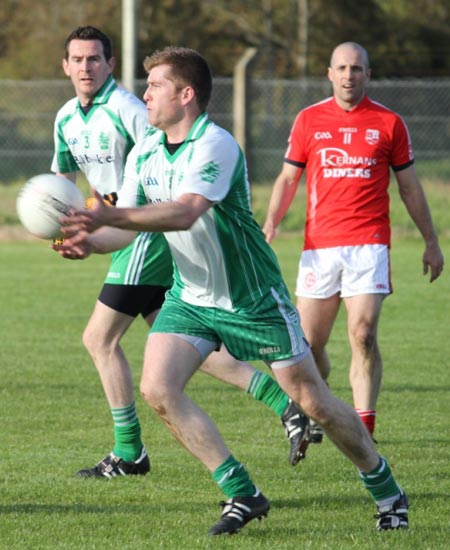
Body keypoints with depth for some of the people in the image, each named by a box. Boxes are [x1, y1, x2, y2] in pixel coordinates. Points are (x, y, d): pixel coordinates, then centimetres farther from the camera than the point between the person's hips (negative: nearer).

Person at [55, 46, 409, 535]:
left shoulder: (215, 147, -24)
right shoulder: (143, 155, 1)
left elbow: (185, 213, -39)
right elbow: (127, 223, 0)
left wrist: (109, 216, -49)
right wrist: (91, 241, -23)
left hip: (253, 298, -6)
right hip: (190, 297, 7)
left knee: (314, 402, -2)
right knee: (157, 389, -14)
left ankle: (386, 490, 20)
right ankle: (242, 494, -6)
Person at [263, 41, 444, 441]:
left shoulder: (388, 123, 6)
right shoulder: (309, 120, 8)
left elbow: (409, 186, 12)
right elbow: (288, 178, 14)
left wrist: (431, 242, 14)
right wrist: (271, 222, -2)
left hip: (369, 243, -2)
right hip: (319, 244, 2)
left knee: (363, 333, -16)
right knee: (309, 342, 2)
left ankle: (363, 429, -15)